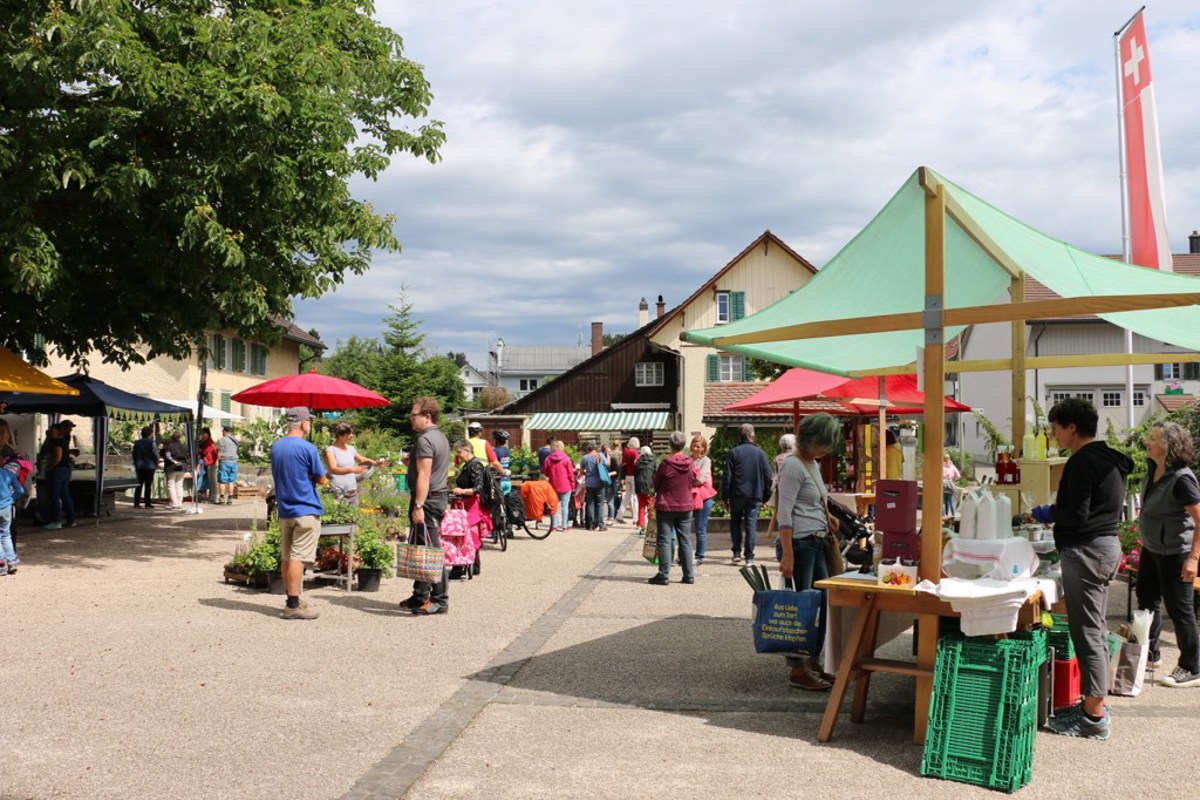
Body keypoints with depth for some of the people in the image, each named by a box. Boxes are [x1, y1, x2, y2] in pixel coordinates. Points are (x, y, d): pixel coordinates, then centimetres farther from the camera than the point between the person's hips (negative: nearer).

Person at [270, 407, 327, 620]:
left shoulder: (275, 447, 9)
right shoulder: (307, 448, -13)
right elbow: (322, 478, -7)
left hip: (284, 509, 7)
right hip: (305, 510, -7)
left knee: (286, 557, 12)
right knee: (298, 557, -7)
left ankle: (292, 600, 21)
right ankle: (293, 606, -8)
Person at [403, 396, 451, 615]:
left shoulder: (425, 440, -15)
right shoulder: (441, 437, 17)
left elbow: (424, 475, -22)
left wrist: (418, 505, -24)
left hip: (427, 499, -10)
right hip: (440, 497, 10)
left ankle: (439, 600, -4)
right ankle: (421, 597, 19)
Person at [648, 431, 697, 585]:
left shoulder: (665, 463, -15)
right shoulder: (691, 463, -4)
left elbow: (656, 485, -3)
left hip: (666, 507, -4)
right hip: (685, 506, 4)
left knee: (665, 541, 1)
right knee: (685, 541, 11)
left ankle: (664, 575, -1)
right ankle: (689, 575, 12)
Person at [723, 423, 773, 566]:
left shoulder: (734, 453, -3)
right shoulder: (760, 453, 2)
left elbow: (727, 477, -5)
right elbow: (768, 476, 3)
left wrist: (725, 496, 1)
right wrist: (766, 495, 10)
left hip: (737, 494, -1)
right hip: (754, 495, 1)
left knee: (735, 522, 14)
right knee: (751, 524, 4)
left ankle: (737, 553, 7)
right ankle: (749, 557, 1)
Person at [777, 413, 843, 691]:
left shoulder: (813, 464, 15)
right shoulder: (793, 466, -14)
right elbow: (784, 513, -19)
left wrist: (826, 517, 15)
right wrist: (788, 555, -24)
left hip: (817, 543, 10)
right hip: (799, 543, -10)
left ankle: (813, 664, 22)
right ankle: (797, 671, 2)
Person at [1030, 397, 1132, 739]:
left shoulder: (1083, 461, -17)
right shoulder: (1108, 460, 15)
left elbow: (1076, 515, -21)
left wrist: (1048, 513, -5)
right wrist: (1055, 514, 17)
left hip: (1086, 551, -11)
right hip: (1107, 545, 11)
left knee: (1087, 633, -5)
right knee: (1095, 630, 16)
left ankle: (1094, 717, -1)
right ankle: (1094, 703, 24)